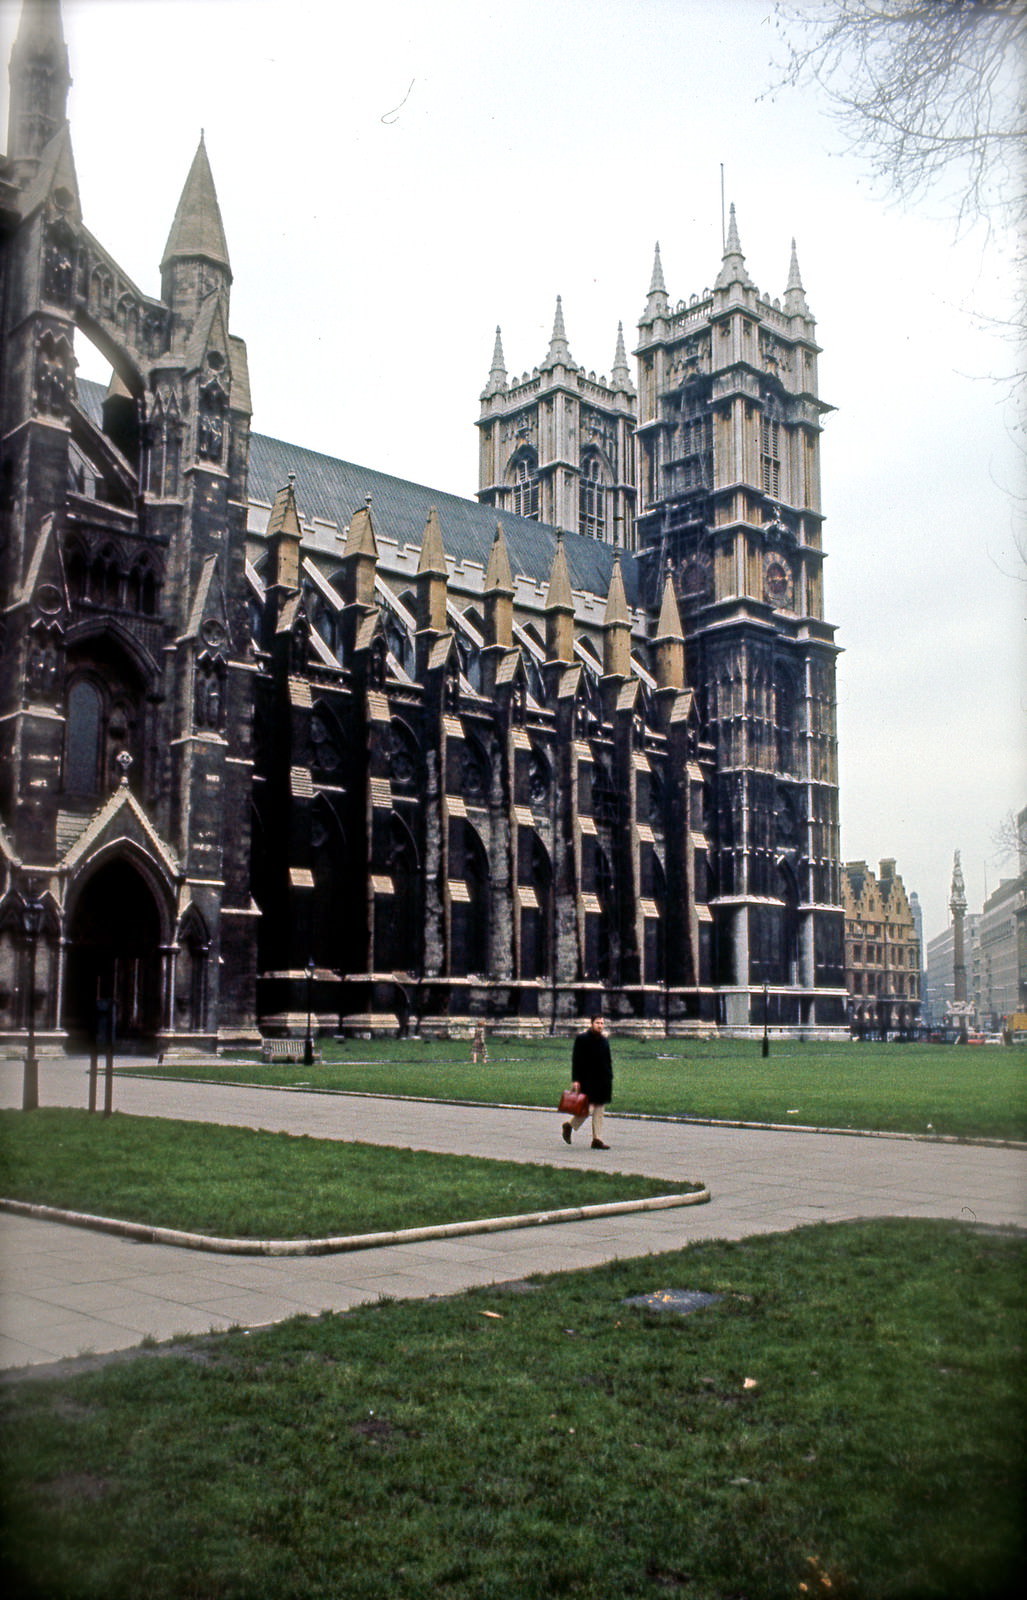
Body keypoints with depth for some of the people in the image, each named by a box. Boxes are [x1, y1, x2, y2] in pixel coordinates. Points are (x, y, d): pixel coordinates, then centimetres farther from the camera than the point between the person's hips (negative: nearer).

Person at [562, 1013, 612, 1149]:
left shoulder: (604, 1040, 13)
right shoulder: (582, 1039, -6)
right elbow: (576, 1060, -8)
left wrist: (609, 1079, 12)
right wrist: (576, 1080, -14)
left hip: (603, 1081, 6)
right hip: (588, 1081, -6)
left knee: (599, 1110, 6)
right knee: (587, 1109, -8)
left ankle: (597, 1139, 10)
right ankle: (569, 1125, 15)